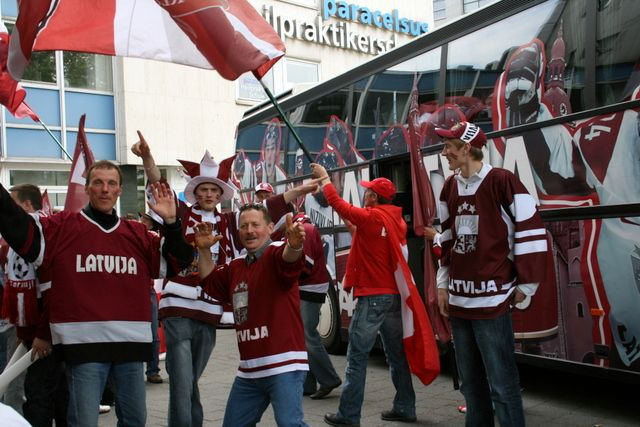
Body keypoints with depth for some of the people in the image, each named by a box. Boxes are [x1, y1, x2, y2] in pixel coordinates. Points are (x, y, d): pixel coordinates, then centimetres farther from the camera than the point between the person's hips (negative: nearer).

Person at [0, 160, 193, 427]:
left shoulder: (138, 234, 12)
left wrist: (171, 222, -1)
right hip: (83, 342, -4)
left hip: (131, 342, 4)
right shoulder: (63, 227, 2)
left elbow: (176, 261, 12)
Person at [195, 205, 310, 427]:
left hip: (284, 365, -8)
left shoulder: (276, 253, -9)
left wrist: (294, 245, -57)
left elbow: (289, 258, -33)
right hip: (248, 370, 9)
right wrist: (204, 250, 14)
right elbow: (211, 283, 30)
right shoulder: (236, 267, 15)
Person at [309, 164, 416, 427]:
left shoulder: (370, 216, -12)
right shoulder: (398, 221, 11)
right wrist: (353, 226, 24)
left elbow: (337, 203, -4)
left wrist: (324, 178, 9)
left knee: (357, 357, -3)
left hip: (373, 296, -8)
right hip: (394, 294, 8)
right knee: (396, 353, 13)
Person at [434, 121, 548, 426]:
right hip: (458, 299, 7)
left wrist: (525, 285, -6)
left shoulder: (502, 181, -10)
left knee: (502, 385, -4)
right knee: (470, 382, 16)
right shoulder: (449, 188, 11)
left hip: (491, 299, -7)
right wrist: (443, 283, 18)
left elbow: (531, 232, -9)